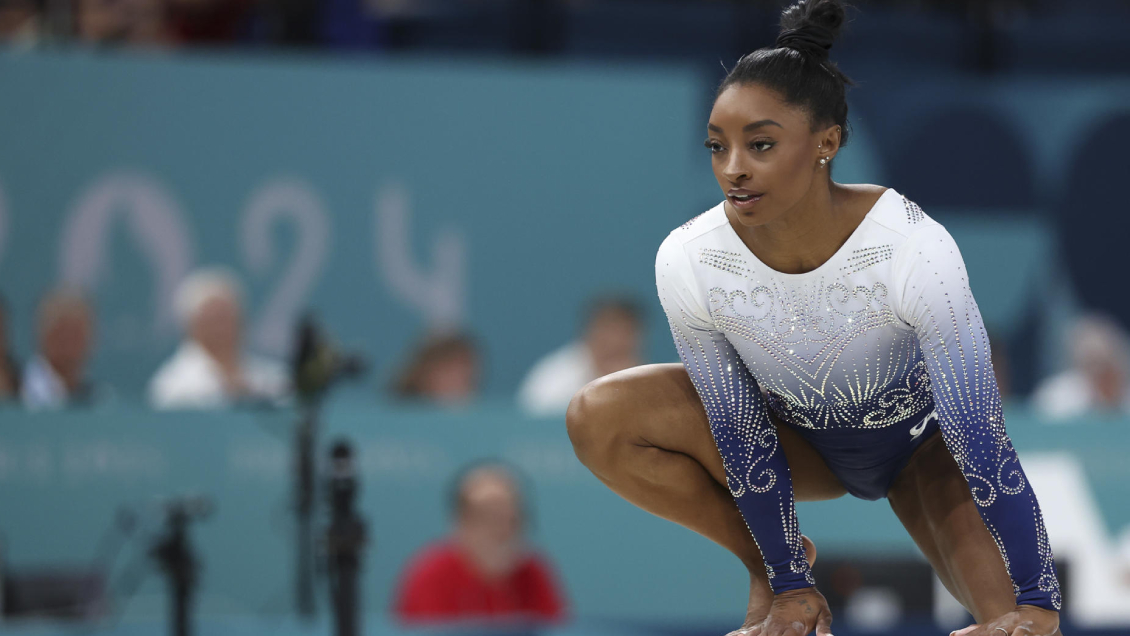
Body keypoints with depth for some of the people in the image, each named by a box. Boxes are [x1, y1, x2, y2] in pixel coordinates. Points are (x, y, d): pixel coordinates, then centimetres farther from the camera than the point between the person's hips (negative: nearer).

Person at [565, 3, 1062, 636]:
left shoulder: (913, 248, -35)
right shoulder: (689, 261, -27)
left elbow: (980, 435, -32)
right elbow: (742, 437, -16)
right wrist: (789, 583, -13)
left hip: (921, 440, -3)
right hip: (802, 444, 3)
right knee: (598, 418, -23)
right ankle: (770, 563, -1)